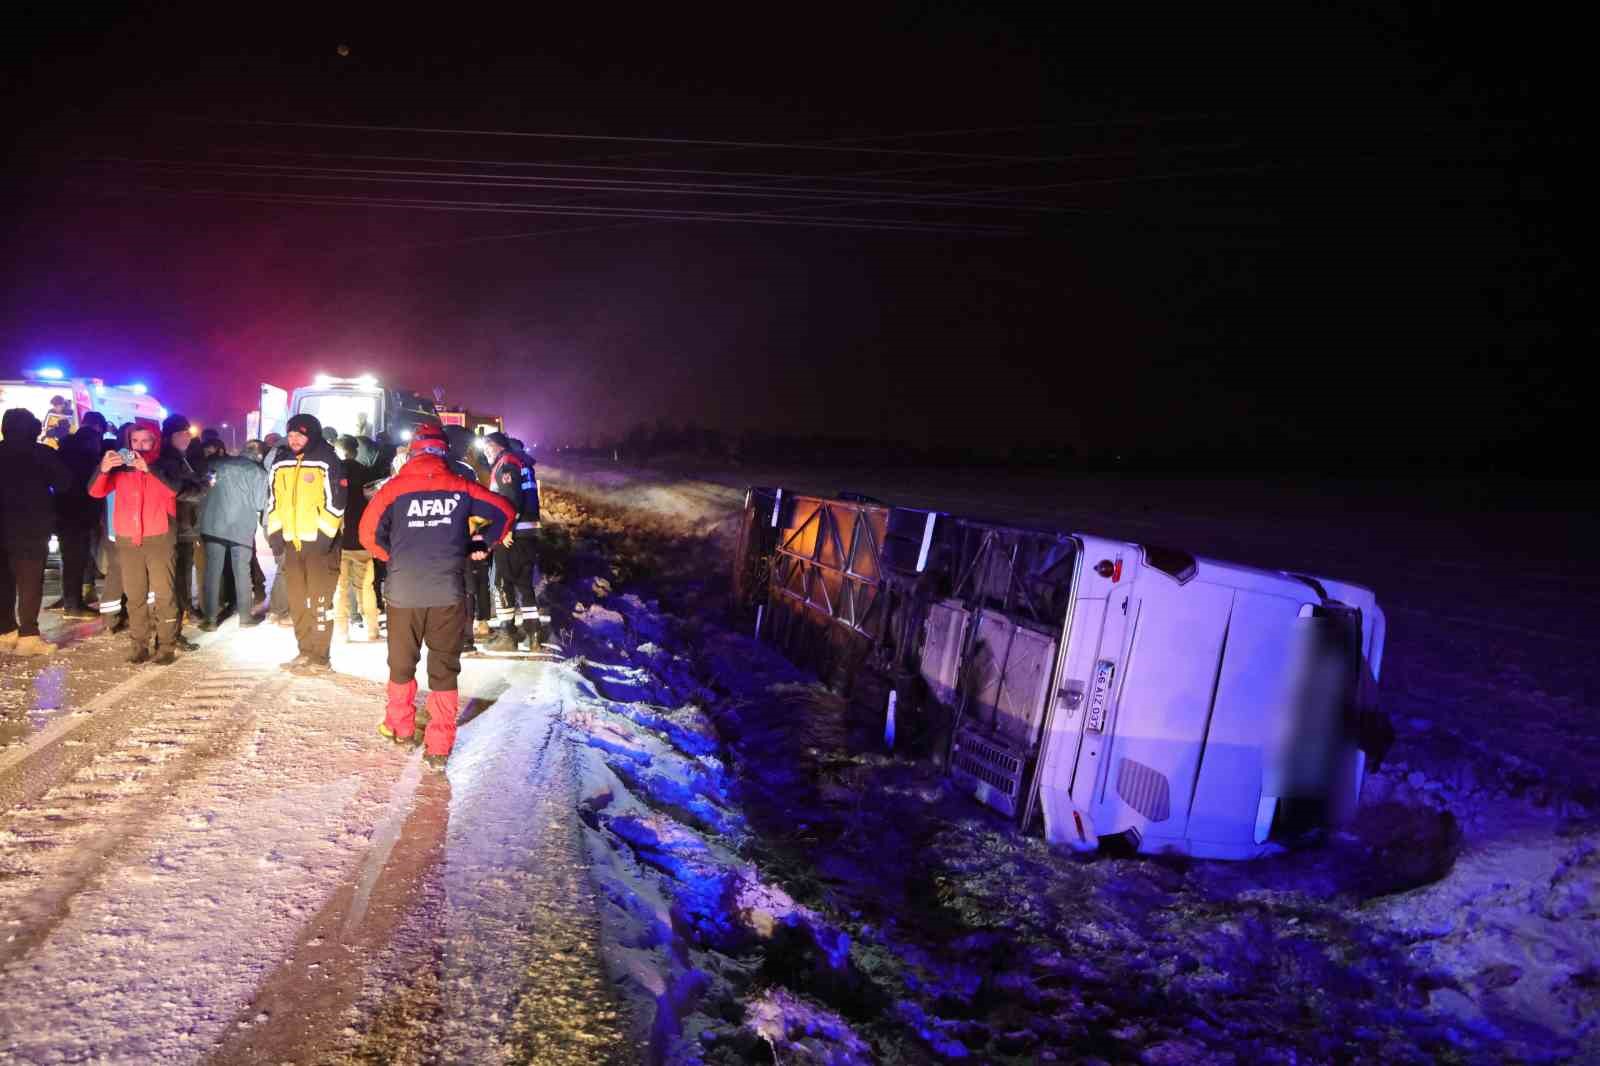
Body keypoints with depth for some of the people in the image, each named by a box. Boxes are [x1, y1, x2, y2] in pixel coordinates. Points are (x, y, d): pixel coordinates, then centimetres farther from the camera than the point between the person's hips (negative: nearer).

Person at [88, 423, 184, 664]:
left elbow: (175, 488, -18)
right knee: (134, 596, 5)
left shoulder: (165, 466, 1)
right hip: (128, 541, 3)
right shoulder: (120, 468, 7)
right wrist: (103, 470, -23)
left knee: (164, 594, -6)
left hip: (160, 540, -3)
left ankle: (166, 646, -3)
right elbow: (95, 492, -3)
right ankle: (139, 645, 10)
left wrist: (149, 468, -31)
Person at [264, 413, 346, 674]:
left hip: (319, 540, -6)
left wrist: (325, 534, -15)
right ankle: (305, 651, 20)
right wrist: (274, 532, 10)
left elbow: (336, 500, -10)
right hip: (292, 539, 6)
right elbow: (272, 500, 17)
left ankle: (319, 656, 1)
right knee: (297, 600, 11)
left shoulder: (326, 462, -7)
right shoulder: (280, 463, 11)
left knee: (320, 599, -4)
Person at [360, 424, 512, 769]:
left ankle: (400, 726, 35)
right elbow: (505, 512, 5)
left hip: (404, 591, 0)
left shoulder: (395, 487, -1)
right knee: (445, 668, 6)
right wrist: (482, 545, 16)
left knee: (402, 662, 20)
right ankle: (439, 746, 4)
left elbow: (369, 533, -3)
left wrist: (392, 556, 14)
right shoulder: (460, 487, 2)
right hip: (449, 592, 0)